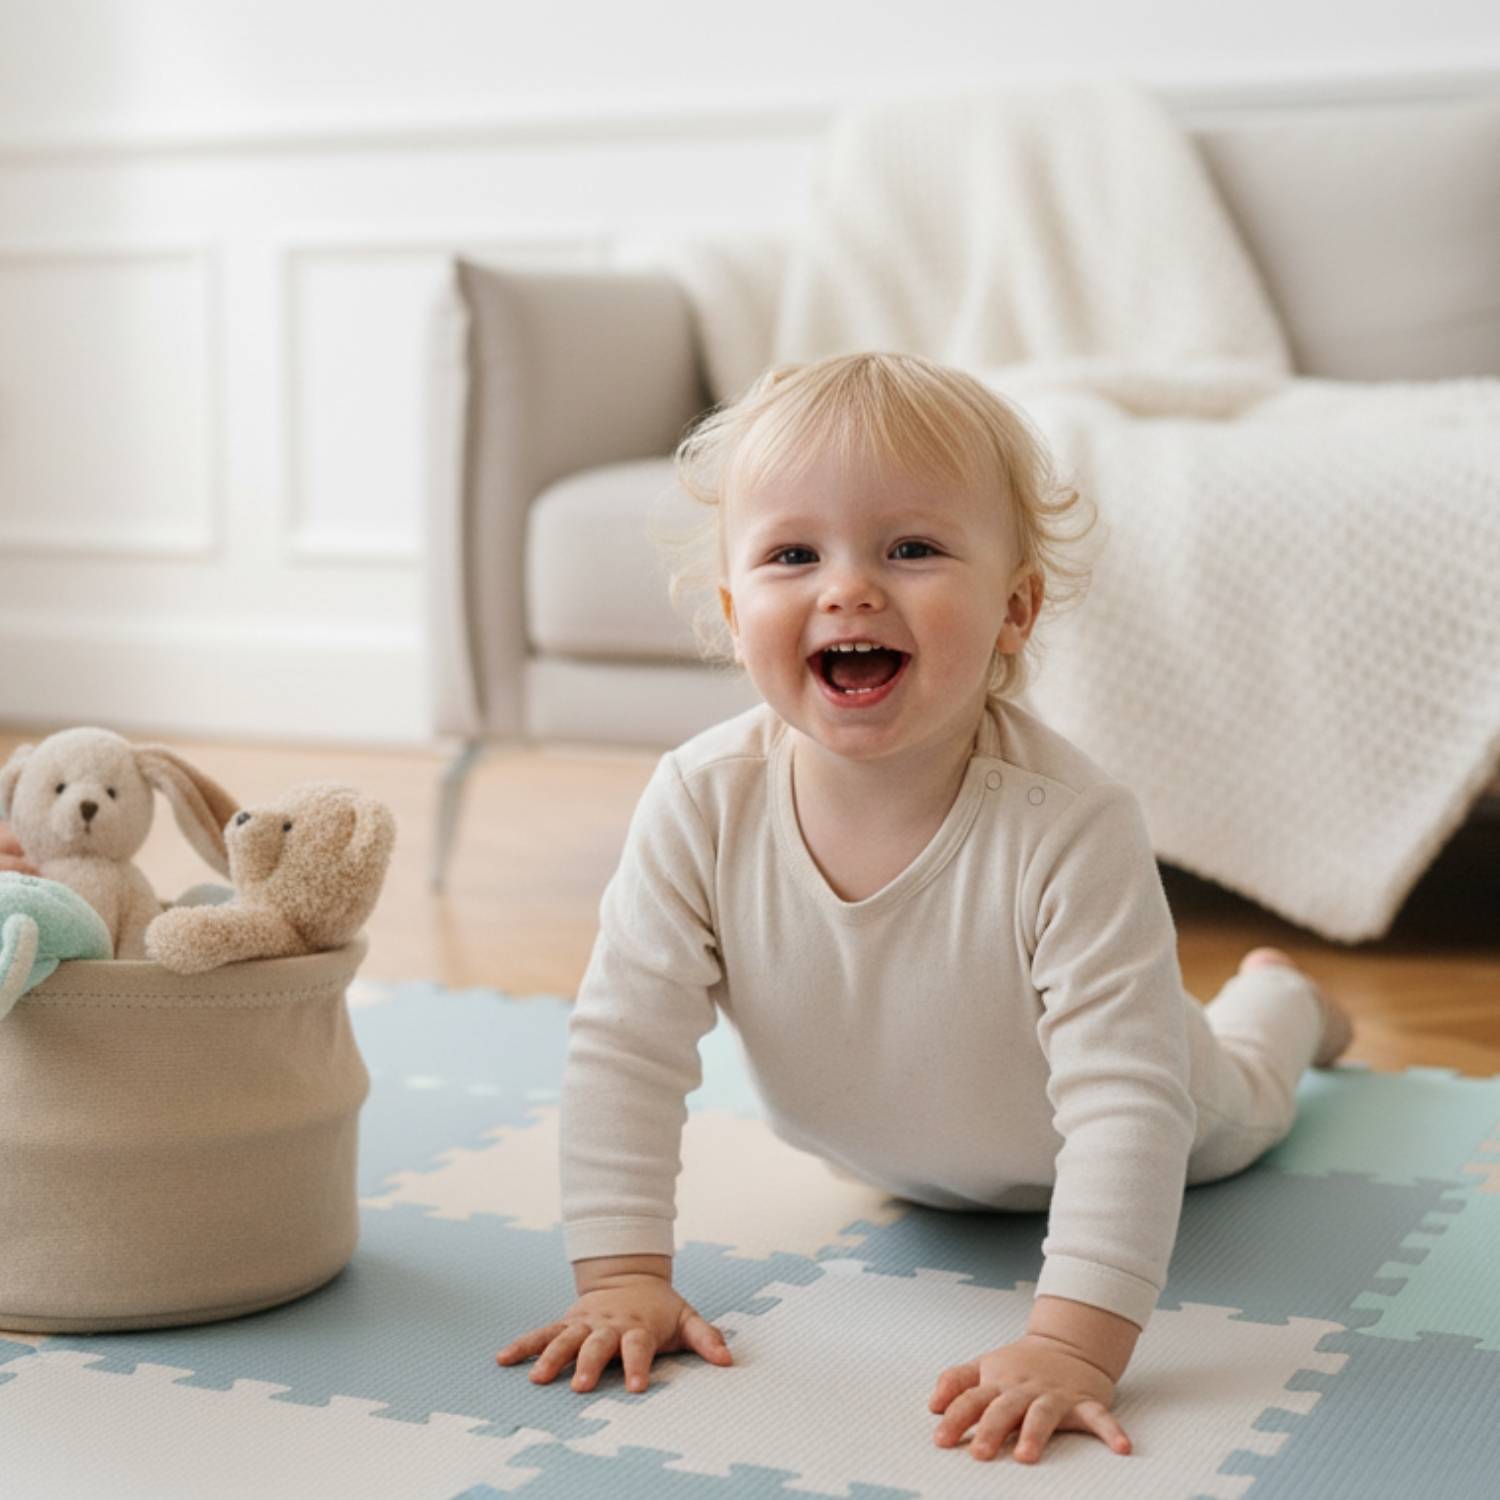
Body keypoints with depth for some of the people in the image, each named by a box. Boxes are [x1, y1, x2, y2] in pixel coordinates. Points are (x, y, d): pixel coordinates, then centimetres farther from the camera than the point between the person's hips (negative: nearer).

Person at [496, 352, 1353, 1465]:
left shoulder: (1072, 828, -44)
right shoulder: (700, 807, -35)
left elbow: (1127, 1102, -43)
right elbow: (625, 1047, -28)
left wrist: (1072, 1346, -50)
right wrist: (623, 1275, -32)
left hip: (1068, 1158, -2)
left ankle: (1273, 997, 61)